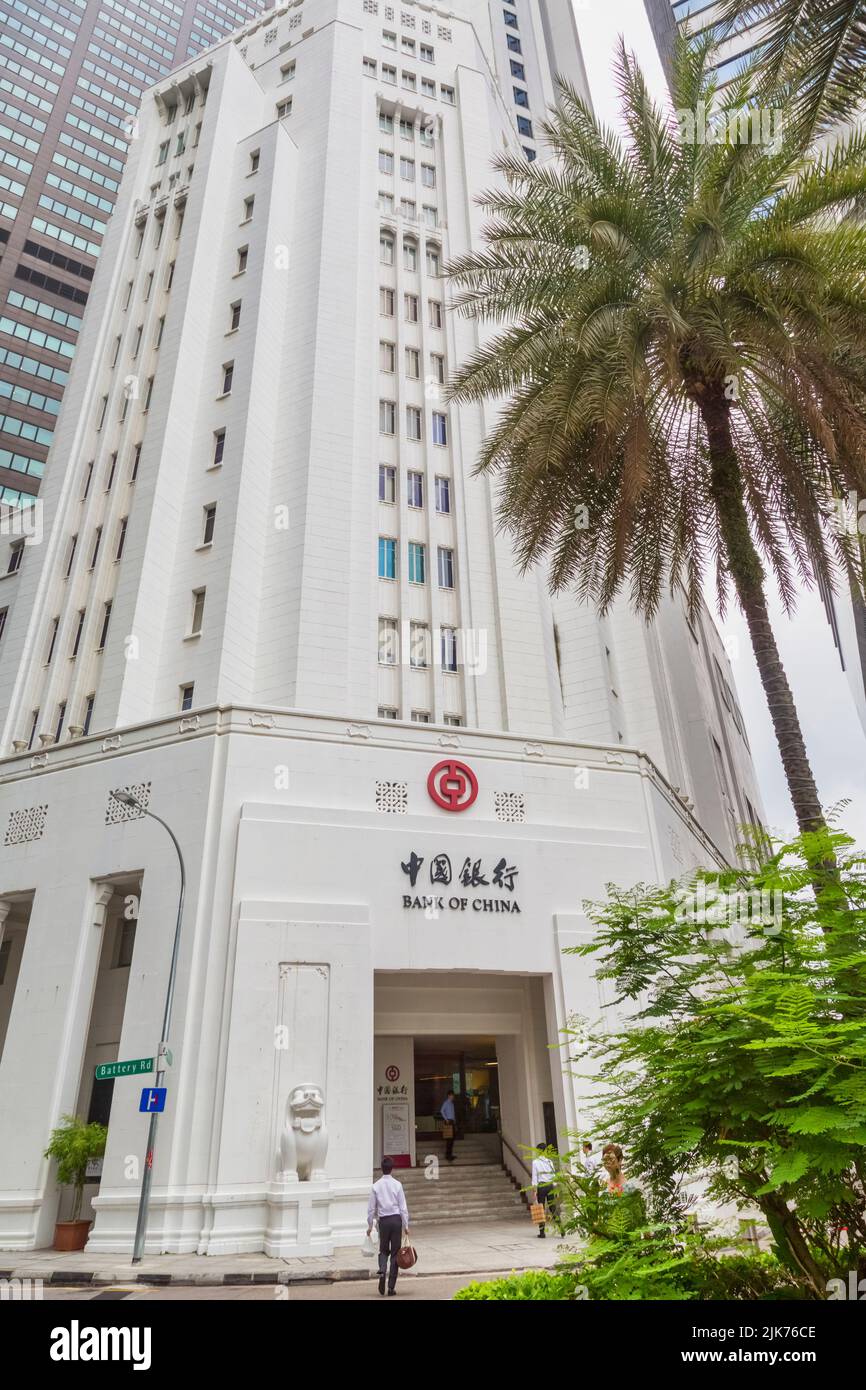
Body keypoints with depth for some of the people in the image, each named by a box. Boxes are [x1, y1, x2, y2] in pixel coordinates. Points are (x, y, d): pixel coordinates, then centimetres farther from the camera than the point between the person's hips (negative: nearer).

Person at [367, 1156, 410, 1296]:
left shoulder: (376, 1186, -3)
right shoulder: (397, 1184, -5)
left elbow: (371, 1208, 0)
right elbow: (403, 1207, -3)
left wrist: (370, 1225, 11)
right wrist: (406, 1225, 4)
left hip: (383, 1221, 1)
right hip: (396, 1219, 0)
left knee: (383, 1250, 17)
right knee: (395, 1252, 8)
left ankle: (382, 1270, -12)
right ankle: (391, 1286, 7)